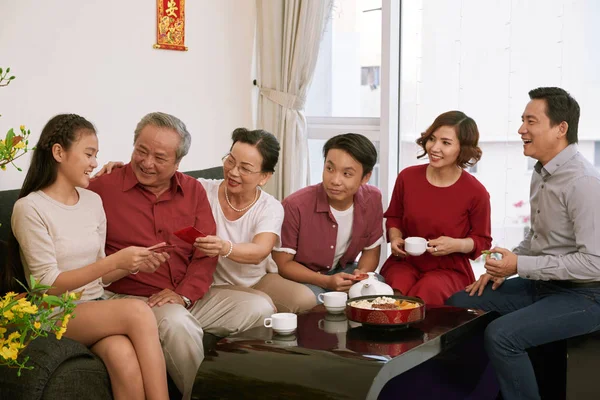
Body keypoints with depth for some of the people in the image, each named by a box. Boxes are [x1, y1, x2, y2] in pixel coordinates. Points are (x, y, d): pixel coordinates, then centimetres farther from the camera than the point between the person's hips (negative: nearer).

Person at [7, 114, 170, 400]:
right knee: (138, 312, -31)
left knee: (125, 359, -32)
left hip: (97, 308, 4)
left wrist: (133, 266, -5)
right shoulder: (30, 208, -8)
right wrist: (115, 260, -19)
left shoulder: (93, 202, 10)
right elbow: (49, 285, -13)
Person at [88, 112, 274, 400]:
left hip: (191, 295, 5)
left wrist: (184, 294, -11)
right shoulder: (103, 187, -4)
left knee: (261, 309, -9)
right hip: (133, 299, -5)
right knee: (177, 323, -36)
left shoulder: (193, 191, 9)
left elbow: (206, 252, 4)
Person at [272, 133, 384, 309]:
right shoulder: (295, 206, -26)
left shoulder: (372, 199, -12)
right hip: (302, 277, -4)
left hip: (343, 271, 4)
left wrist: (361, 275, -20)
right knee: (307, 301, -36)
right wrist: (326, 282, -28)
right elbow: (282, 263, -17)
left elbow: (371, 251, 3)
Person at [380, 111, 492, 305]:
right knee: (396, 293, -31)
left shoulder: (476, 192, -8)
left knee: (427, 292, -33)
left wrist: (457, 245, -16)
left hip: (449, 270, -1)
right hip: (405, 262, 2)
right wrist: (395, 237, -4)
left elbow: (482, 241, 4)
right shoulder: (407, 177, -1)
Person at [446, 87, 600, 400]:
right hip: (541, 283, 9)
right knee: (458, 304, 4)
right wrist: (504, 266, 4)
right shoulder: (542, 172, 6)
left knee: (501, 335, -28)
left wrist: (520, 265, -21)